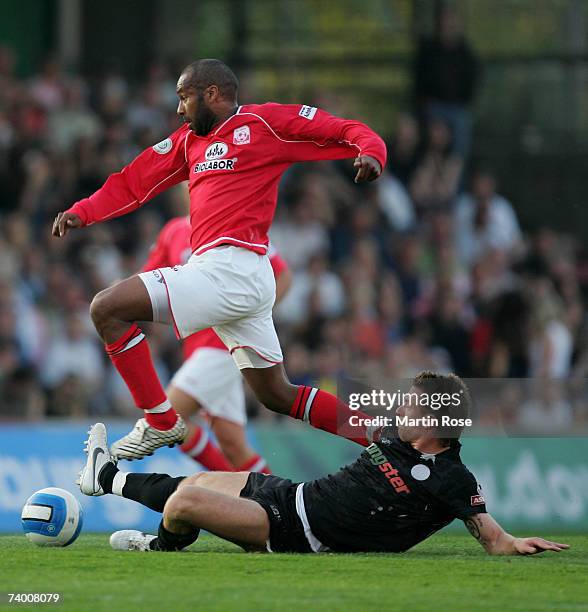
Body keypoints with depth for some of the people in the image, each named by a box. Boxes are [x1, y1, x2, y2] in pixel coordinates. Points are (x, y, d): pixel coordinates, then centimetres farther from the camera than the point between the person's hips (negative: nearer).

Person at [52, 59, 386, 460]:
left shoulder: (264, 122, 0)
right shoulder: (189, 141, 24)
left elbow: (347, 131, -1)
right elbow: (134, 184, 22)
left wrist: (370, 153, -23)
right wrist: (81, 213, 7)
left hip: (232, 267, -9)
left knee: (107, 309, -12)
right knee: (278, 397, 14)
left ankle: (161, 422, -8)